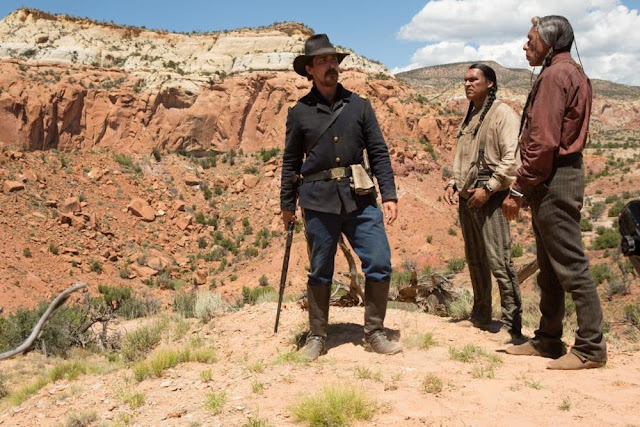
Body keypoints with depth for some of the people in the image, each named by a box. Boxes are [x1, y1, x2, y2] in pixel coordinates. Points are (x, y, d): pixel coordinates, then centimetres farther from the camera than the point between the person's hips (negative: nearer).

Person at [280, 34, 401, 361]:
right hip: (318, 201, -1)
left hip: (360, 199, 1)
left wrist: (389, 195, 0)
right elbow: (291, 161, 12)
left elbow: (378, 152, 7)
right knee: (320, 272, 6)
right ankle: (317, 337, 21)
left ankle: (374, 334, 12)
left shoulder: (359, 105, 9)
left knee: (379, 263, -4)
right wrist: (287, 203, 11)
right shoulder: (299, 112, 7)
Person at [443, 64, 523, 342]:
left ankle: (512, 326, -6)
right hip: (466, 197, 8)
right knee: (474, 259, 14)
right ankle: (480, 315, 26)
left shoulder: (502, 114, -6)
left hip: (489, 197, -8)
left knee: (498, 261, -11)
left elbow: (512, 159, -14)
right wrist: (452, 184, 10)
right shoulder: (469, 118, 19)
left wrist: (488, 188, -18)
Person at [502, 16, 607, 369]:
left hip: (553, 181, -11)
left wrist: (518, 189, -17)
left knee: (570, 266, -6)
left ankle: (591, 347, 0)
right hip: (556, 178, 11)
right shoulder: (571, 73, 19)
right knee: (549, 268, 14)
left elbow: (543, 142, -21)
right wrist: (527, 187, 15)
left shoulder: (555, 75, -12)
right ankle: (547, 340, 23)